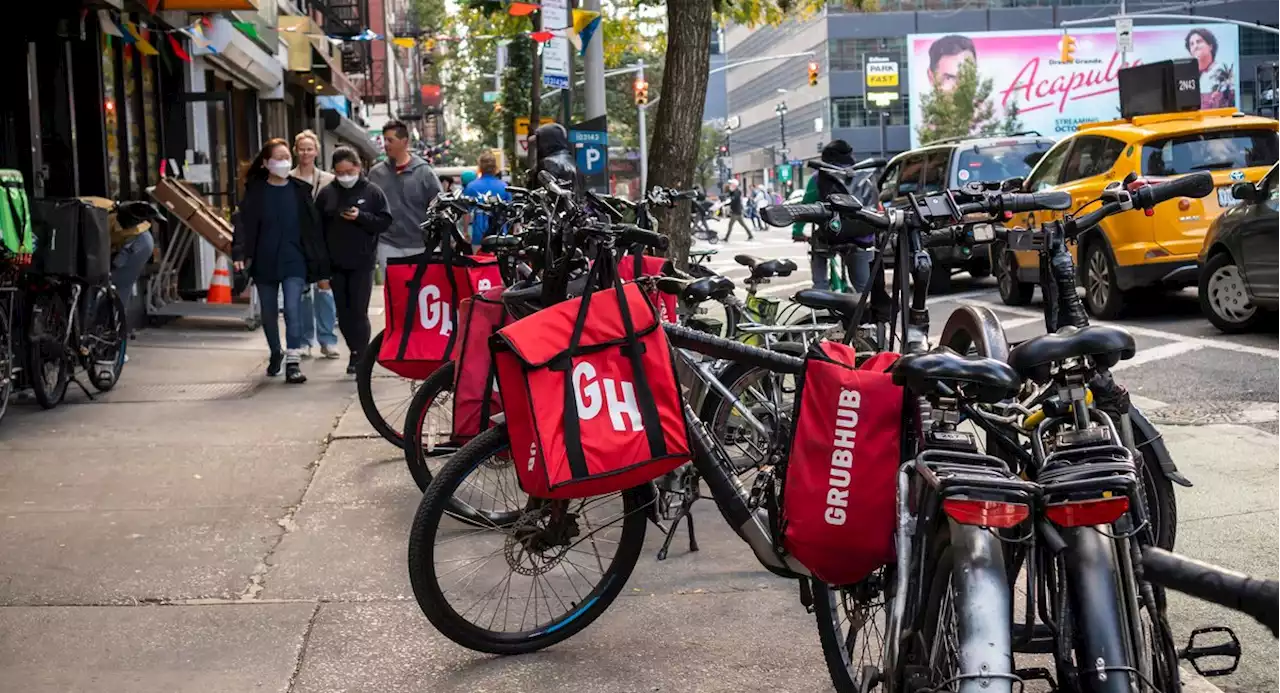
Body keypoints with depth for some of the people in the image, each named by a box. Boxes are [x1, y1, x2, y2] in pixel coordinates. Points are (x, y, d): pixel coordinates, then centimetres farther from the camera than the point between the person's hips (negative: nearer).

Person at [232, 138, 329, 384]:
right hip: (264, 261, 1)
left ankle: (293, 361, -11)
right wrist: (240, 253, -19)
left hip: (293, 261, -1)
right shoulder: (255, 190, 0)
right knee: (269, 312, 13)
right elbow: (244, 223, -5)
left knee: (293, 308, -13)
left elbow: (313, 226, 2)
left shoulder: (300, 189, 2)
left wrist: (319, 264, 0)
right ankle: (275, 353, 33)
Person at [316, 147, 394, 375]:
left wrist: (361, 216, -19)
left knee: (358, 312, -5)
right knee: (343, 313, 7)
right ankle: (357, 352, 20)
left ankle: (360, 356, 2)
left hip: (362, 263, -3)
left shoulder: (372, 192, -1)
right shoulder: (326, 194, 6)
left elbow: (385, 221, -3)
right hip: (335, 263, 3)